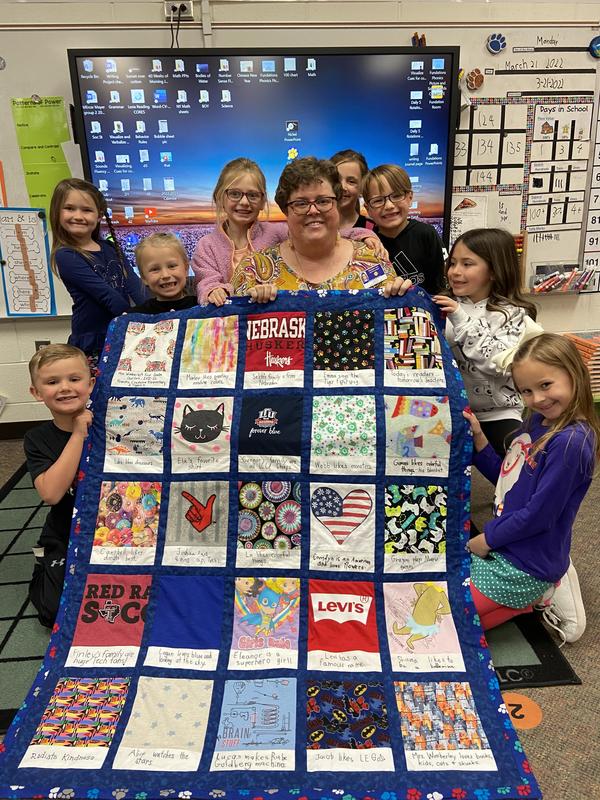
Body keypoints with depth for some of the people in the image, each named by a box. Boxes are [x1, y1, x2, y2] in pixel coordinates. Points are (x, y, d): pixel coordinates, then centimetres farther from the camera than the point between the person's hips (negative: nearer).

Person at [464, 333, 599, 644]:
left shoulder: (570, 442, -26)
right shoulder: (537, 422, 2)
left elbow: (539, 515, -24)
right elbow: (507, 478, 10)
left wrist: (487, 539, -10)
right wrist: (478, 438, -3)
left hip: (525, 565, -9)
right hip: (505, 546, 9)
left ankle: (540, 597, 7)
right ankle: (541, 589, 18)